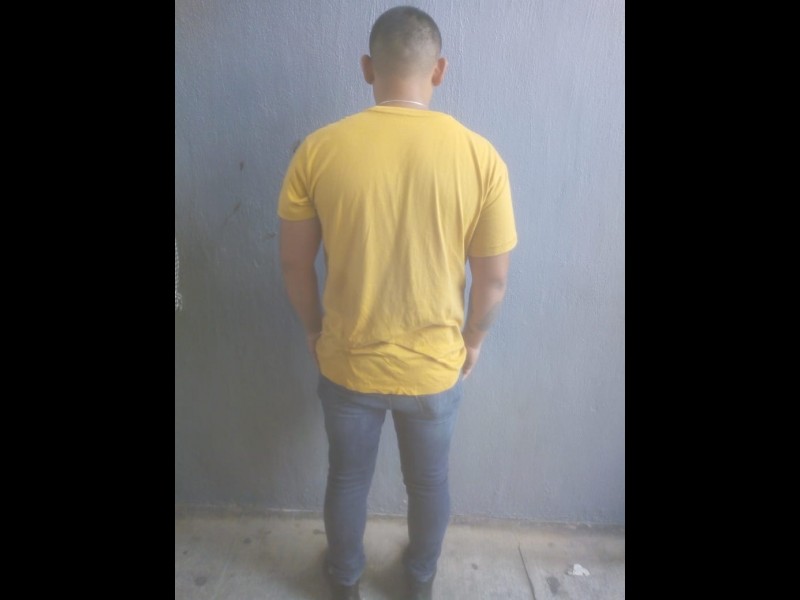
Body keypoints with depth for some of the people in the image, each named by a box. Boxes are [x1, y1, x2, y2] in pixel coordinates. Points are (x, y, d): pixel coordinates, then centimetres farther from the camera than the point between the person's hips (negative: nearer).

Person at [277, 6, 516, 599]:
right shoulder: (480, 156, -14)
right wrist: (472, 341, 9)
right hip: (436, 367, 1)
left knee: (348, 478, 26)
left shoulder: (318, 150, -13)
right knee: (430, 481, 26)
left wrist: (315, 329, 11)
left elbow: (295, 264, -6)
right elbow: (494, 278, -8)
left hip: (347, 365, 1)